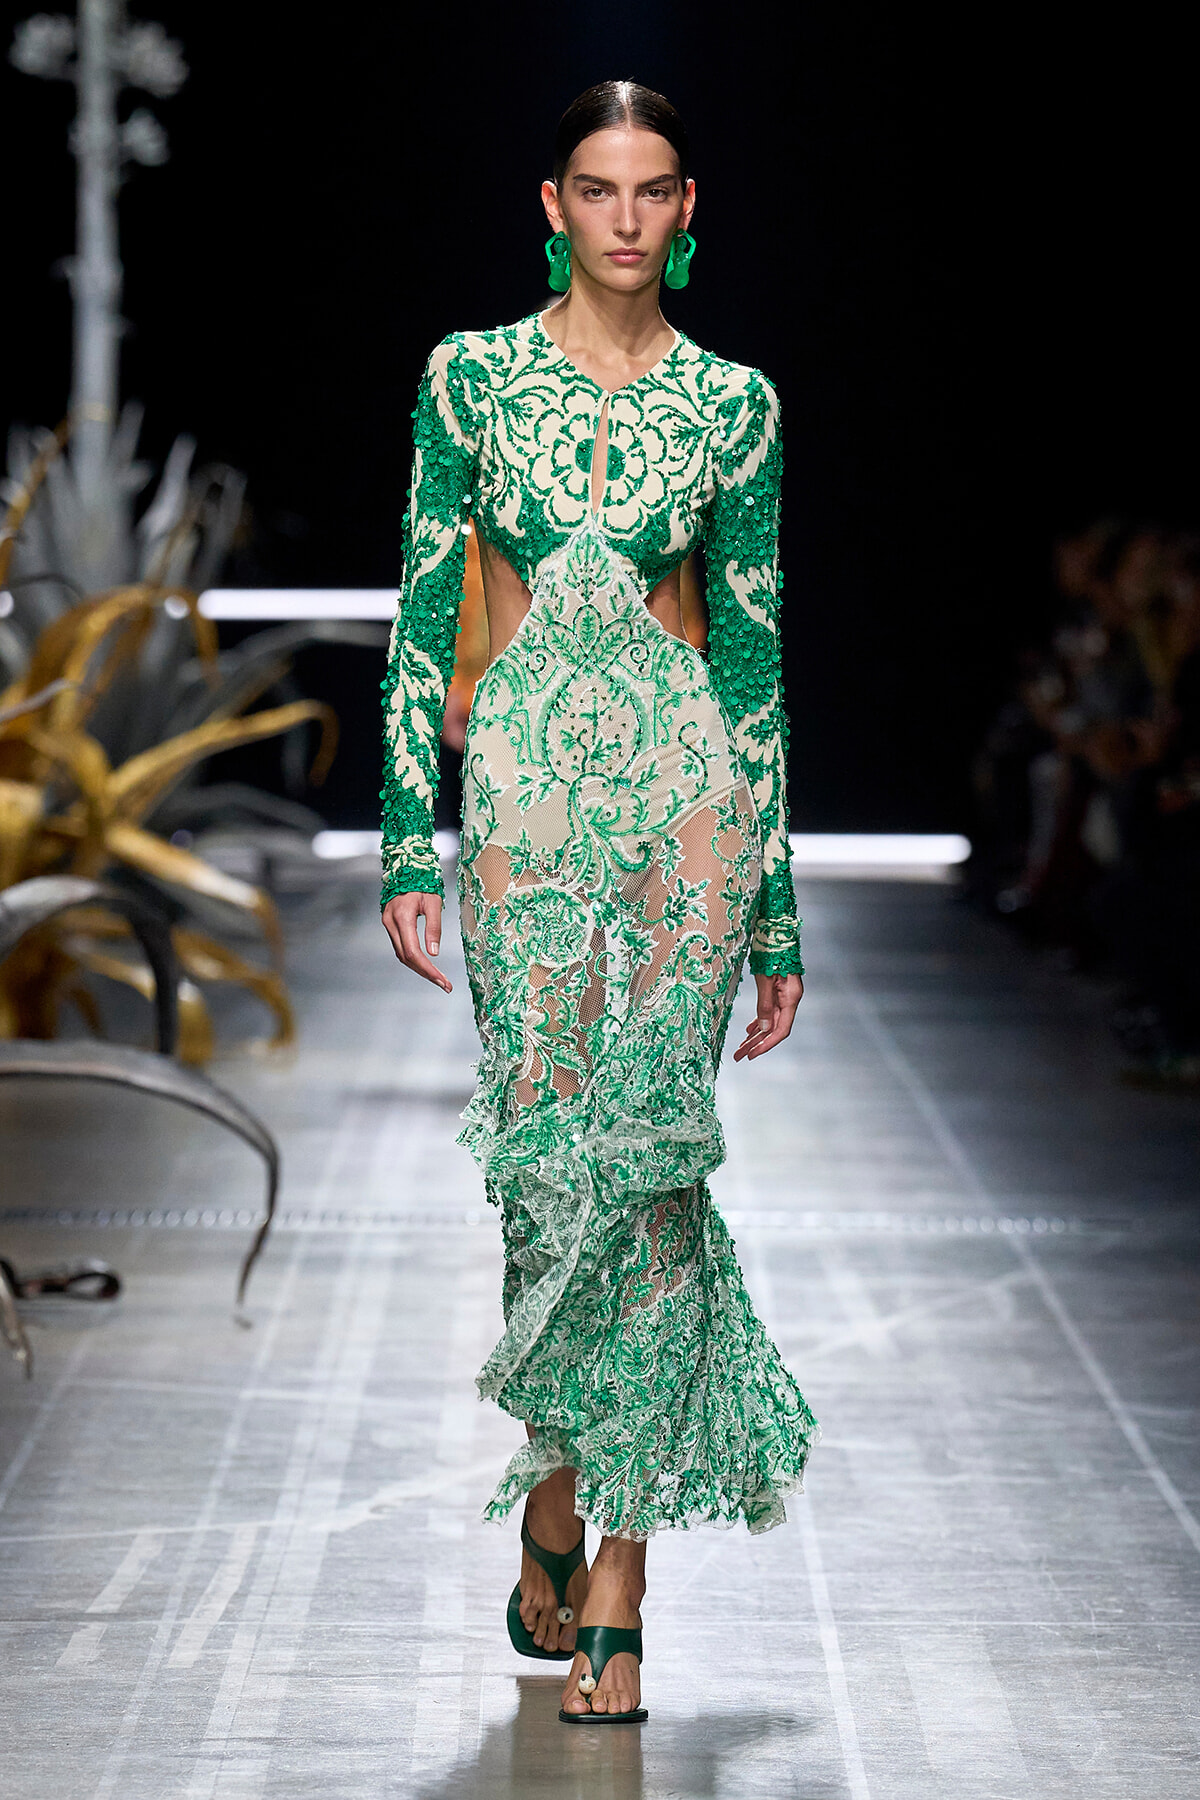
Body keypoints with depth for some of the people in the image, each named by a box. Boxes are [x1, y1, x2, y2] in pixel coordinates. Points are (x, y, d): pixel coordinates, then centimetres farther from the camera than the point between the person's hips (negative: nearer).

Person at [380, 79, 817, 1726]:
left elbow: (754, 652, 8)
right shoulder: (472, 375, 5)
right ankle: (562, 1516, 18)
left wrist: (779, 909, 7)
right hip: (525, 789, 0)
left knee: (646, 1158, -4)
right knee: (550, 1158, -4)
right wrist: (410, 841, -6)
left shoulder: (730, 404, 6)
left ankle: (614, 1581, 1)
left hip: (684, 787, 0)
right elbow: (422, 617, 3)